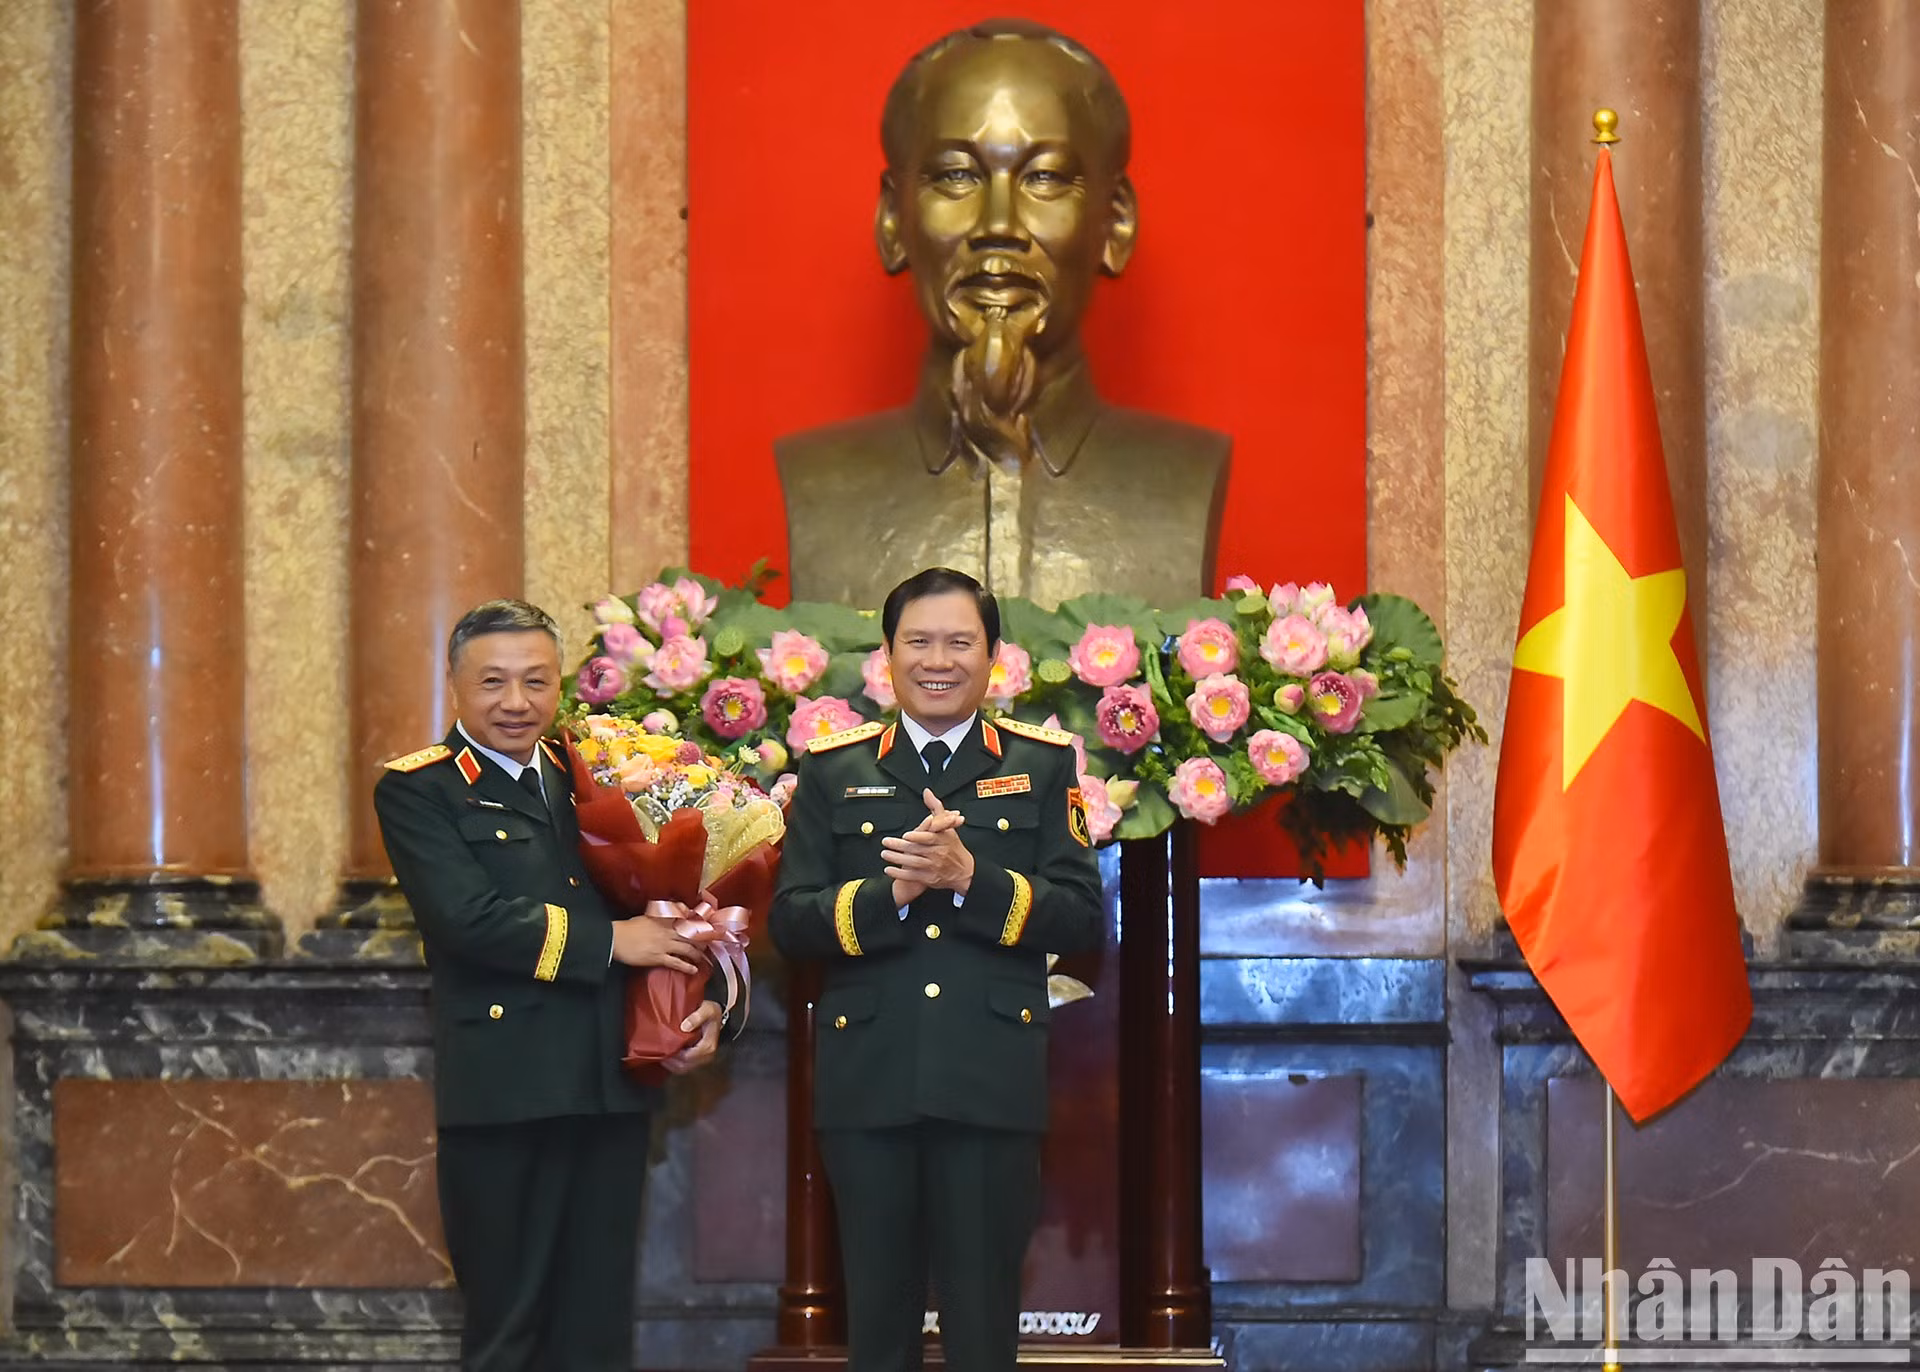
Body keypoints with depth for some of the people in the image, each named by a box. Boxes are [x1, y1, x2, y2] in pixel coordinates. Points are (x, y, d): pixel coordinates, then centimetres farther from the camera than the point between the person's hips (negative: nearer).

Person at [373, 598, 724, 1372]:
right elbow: (466, 917, -16)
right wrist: (608, 941, -16)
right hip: (502, 1095, -5)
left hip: (611, 1090, 5)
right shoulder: (417, 791, -2)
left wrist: (703, 1004, -2)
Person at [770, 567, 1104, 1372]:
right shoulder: (833, 770, 10)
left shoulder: (1044, 765, 7)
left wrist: (971, 877, -16)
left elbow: (1082, 918, -2)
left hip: (991, 1084, -1)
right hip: (868, 1084, 1)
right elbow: (790, 921, 2)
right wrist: (889, 893, -15)